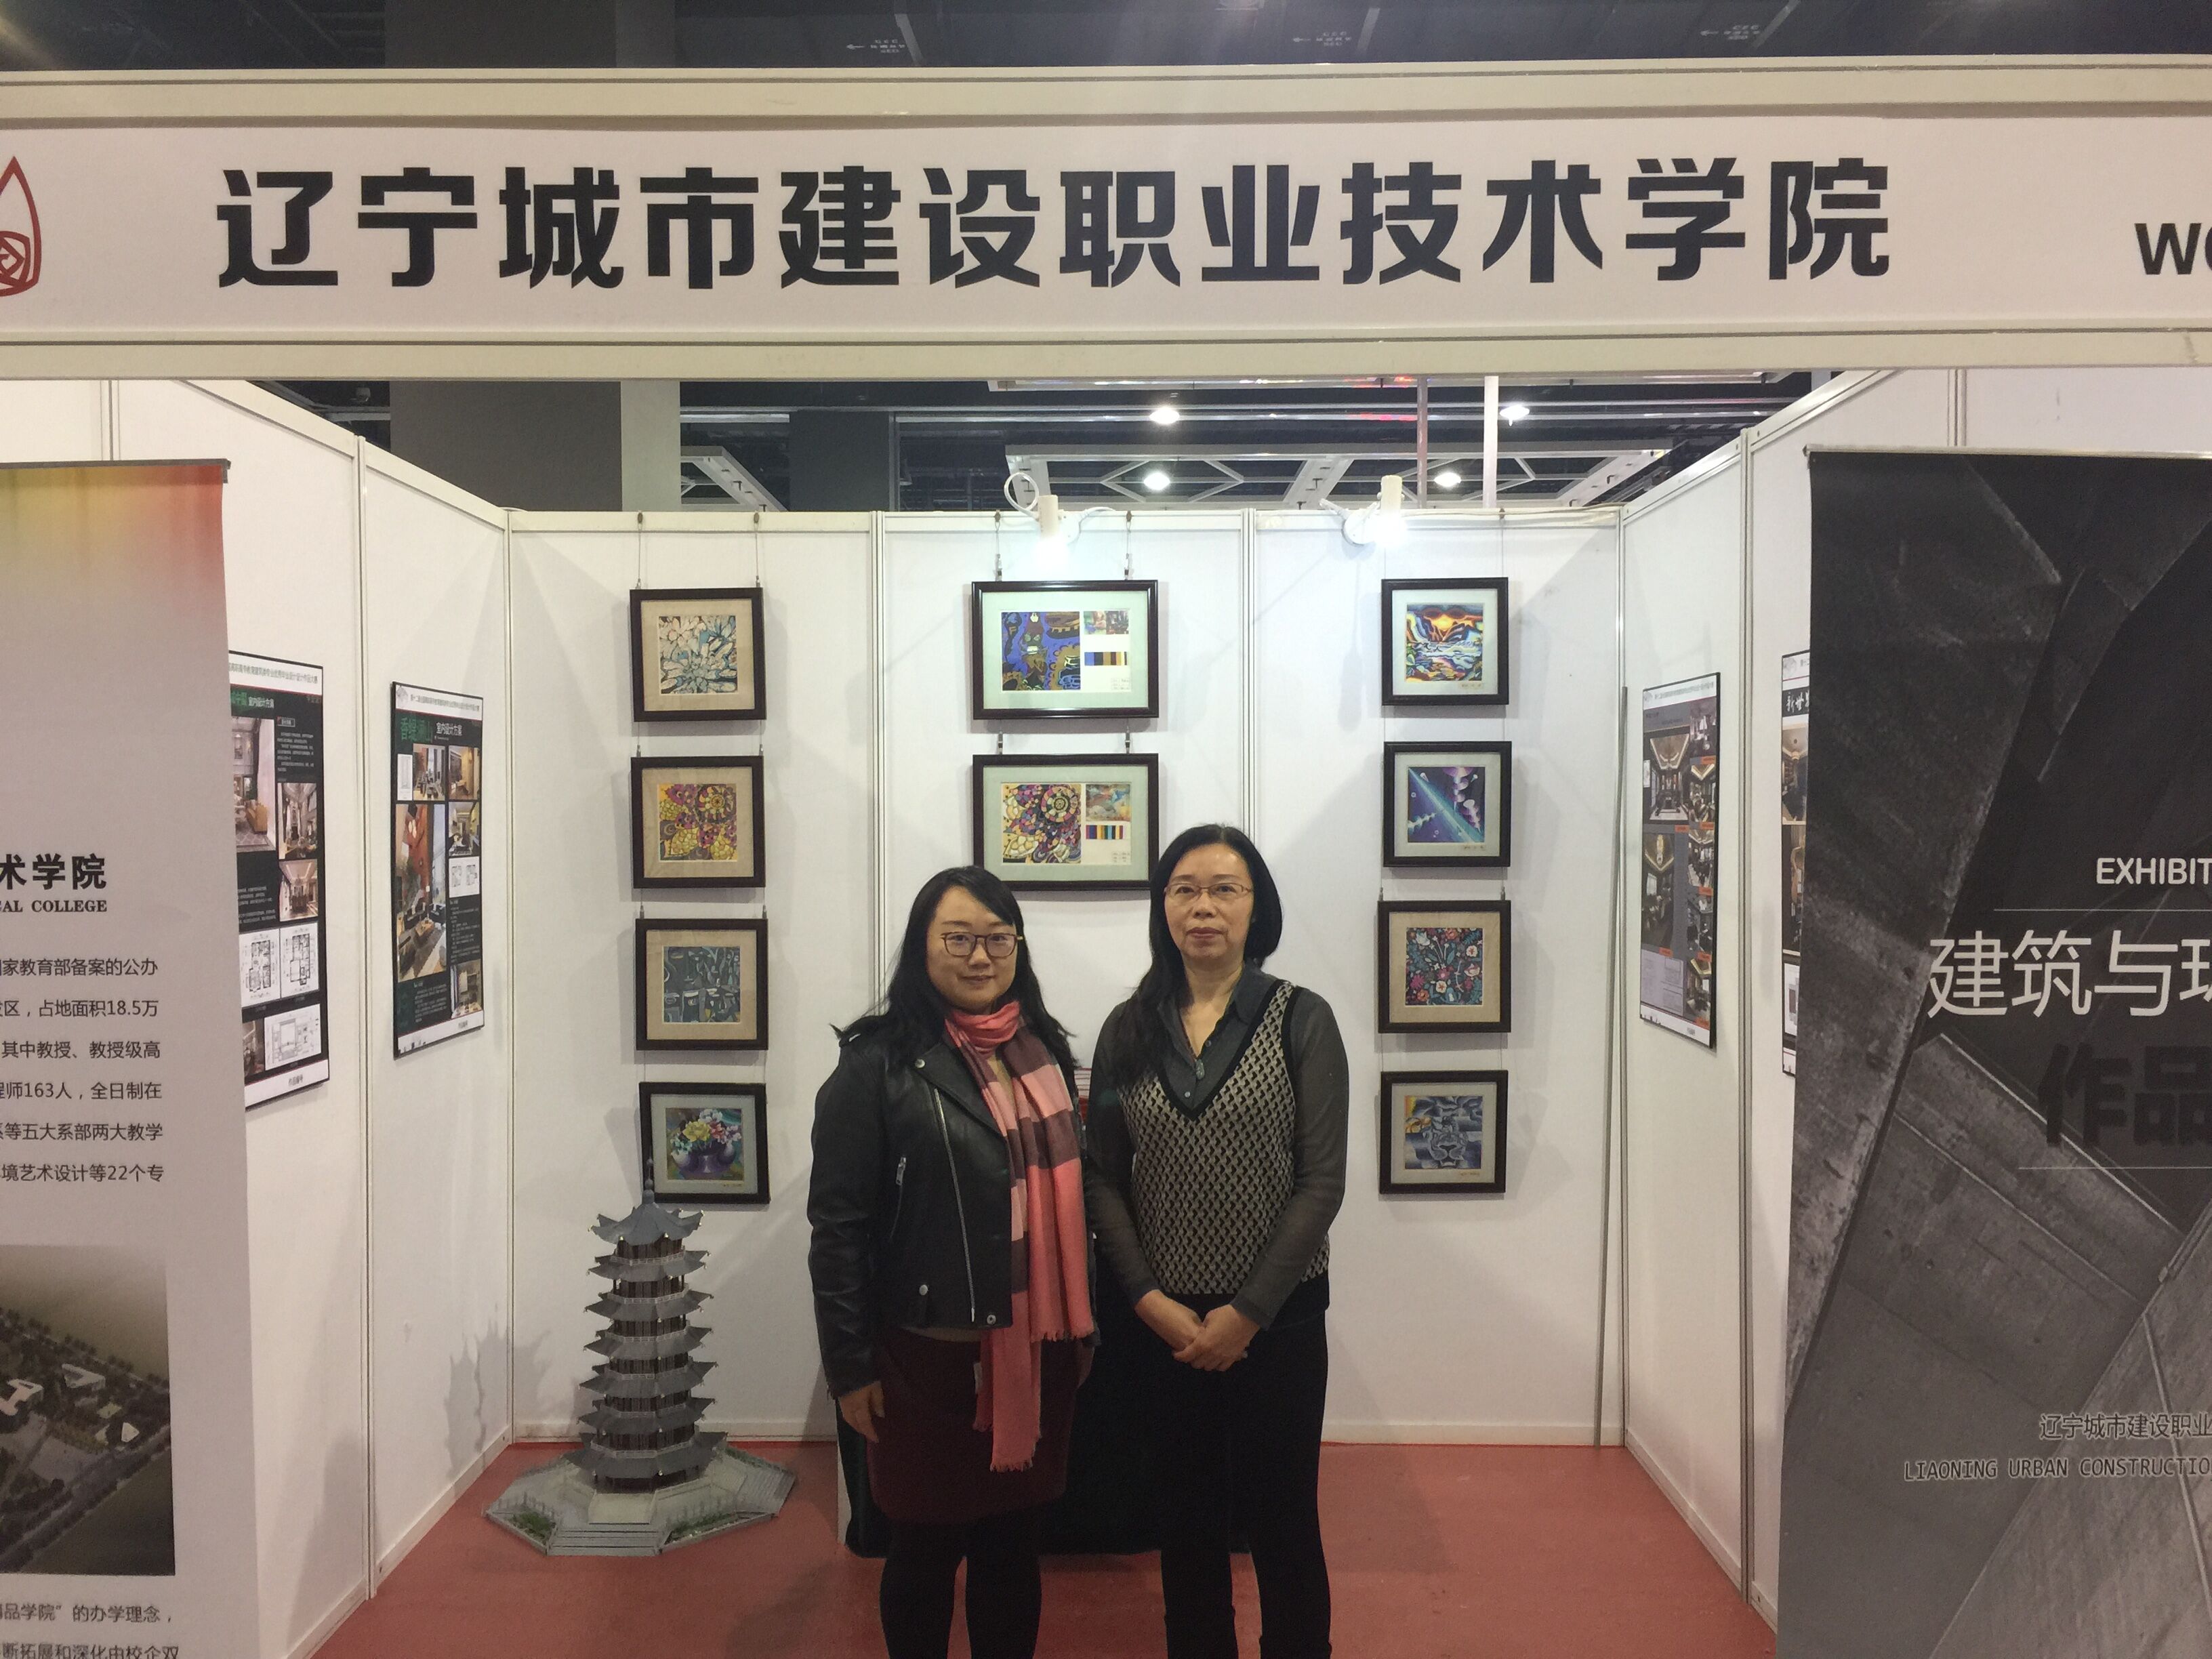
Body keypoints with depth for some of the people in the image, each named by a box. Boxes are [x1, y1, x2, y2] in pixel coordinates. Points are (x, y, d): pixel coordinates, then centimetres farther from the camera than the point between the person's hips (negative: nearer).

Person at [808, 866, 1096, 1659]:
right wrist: (850, 1365, -10)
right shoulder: (879, 1061, -10)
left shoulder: (1045, 1050, 7)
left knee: (1013, 1543, 16)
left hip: (1034, 1349, 5)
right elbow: (839, 1223, -10)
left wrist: (1084, 1325, 14)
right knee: (927, 1547, 11)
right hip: (929, 1353, -4)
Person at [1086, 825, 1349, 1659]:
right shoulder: (1128, 1028, 2)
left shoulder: (1301, 1019, -6)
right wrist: (1152, 1300, -9)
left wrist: (1244, 1314, -11)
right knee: (1186, 1519, 15)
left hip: (1277, 1317, -2)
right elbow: (1103, 1177, 2)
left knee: (1283, 1521, 10)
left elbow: (1321, 1181, -9)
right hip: (1164, 1318, 2)